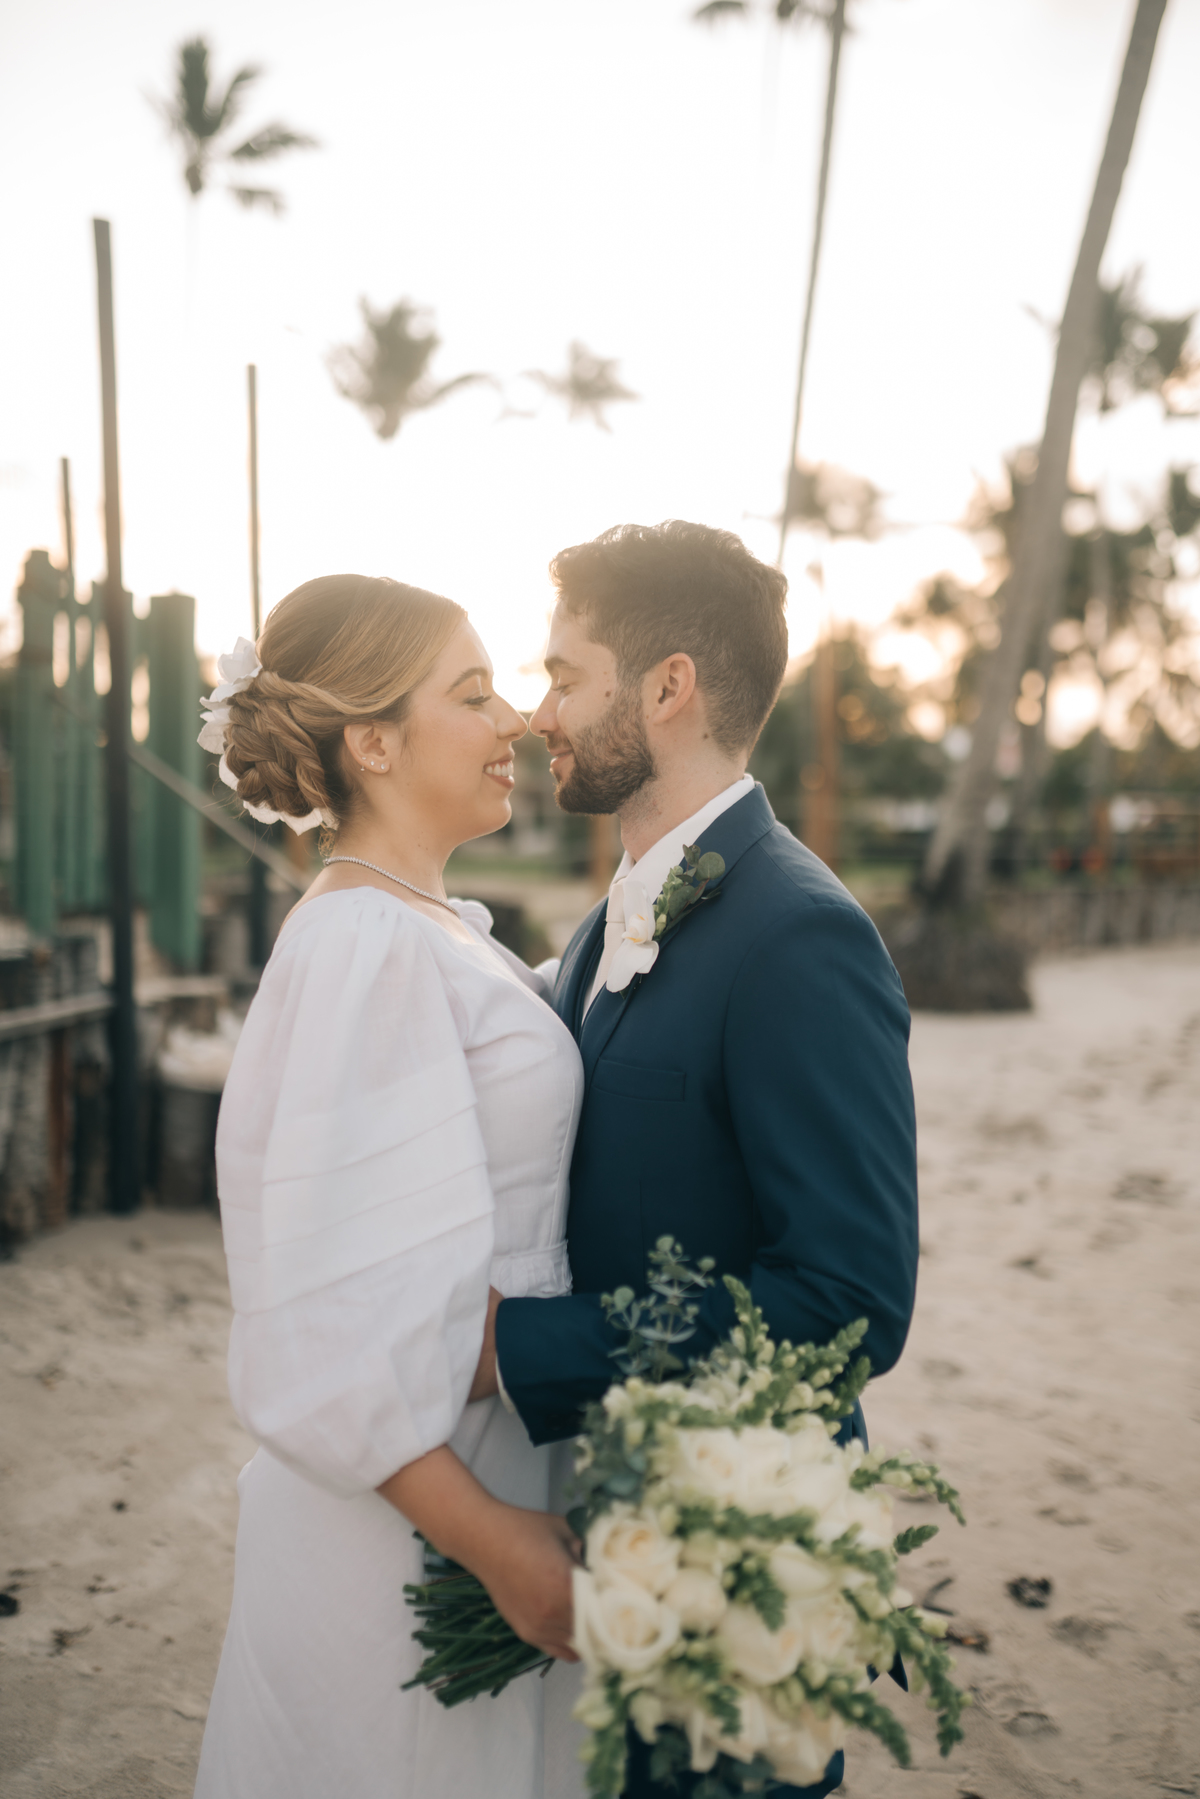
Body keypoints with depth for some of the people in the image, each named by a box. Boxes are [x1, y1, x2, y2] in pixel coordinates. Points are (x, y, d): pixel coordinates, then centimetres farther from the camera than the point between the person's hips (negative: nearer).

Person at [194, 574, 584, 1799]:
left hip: (475, 1455, 8)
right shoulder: (364, 948, -22)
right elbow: (329, 1317, -23)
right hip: (407, 1505, -8)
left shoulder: (438, 928, 6)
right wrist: (495, 1541, -21)